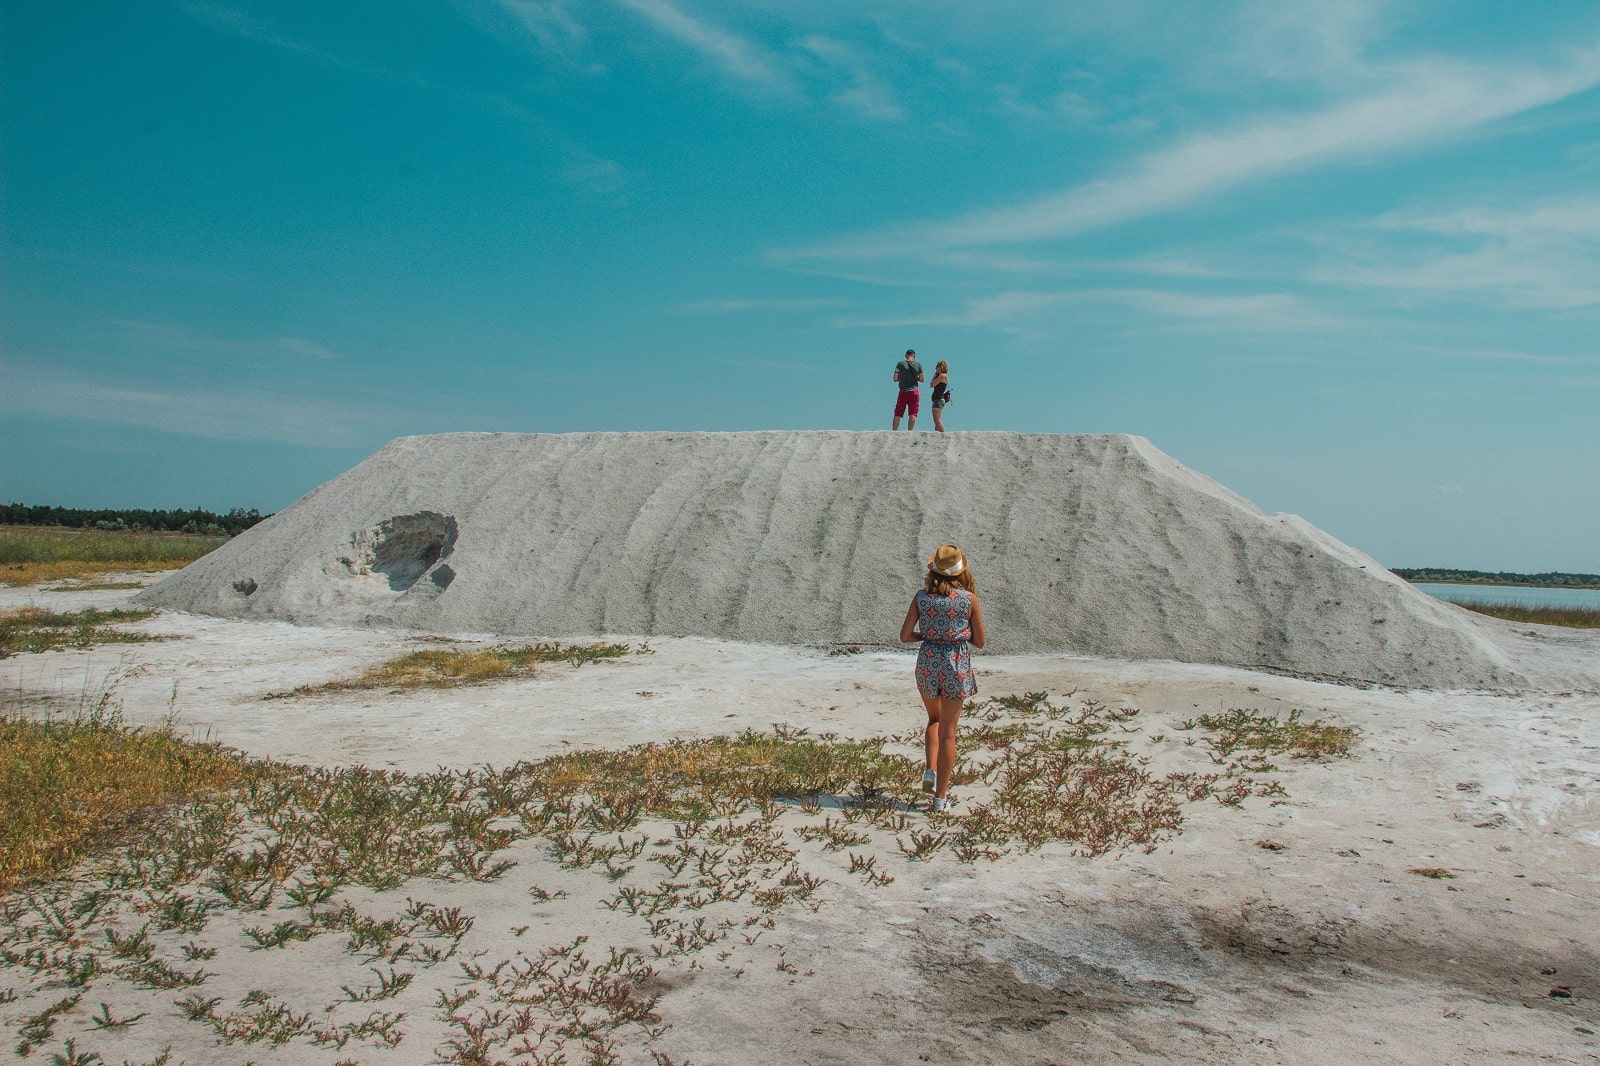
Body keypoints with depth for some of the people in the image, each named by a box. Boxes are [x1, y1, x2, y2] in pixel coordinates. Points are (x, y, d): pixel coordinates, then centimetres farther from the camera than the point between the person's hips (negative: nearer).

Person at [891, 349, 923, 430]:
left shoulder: (900, 364, 0)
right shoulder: (918, 365, 2)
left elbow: (895, 379, 2)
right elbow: (921, 379, 6)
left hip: (903, 392, 0)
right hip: (914, 392, 0)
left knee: (897, 414, 5)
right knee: (913, 414, 0)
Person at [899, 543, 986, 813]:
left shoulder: (921, 597, -4)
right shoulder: (969, 599, -7)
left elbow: (905, 636, -4)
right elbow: (979, 641, -1)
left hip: (927, 662, 2)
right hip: (957, 664, -2)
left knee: (934, 719, 27)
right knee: (947, 731, 6)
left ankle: (931, 770, 9)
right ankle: (940, 796, 9)